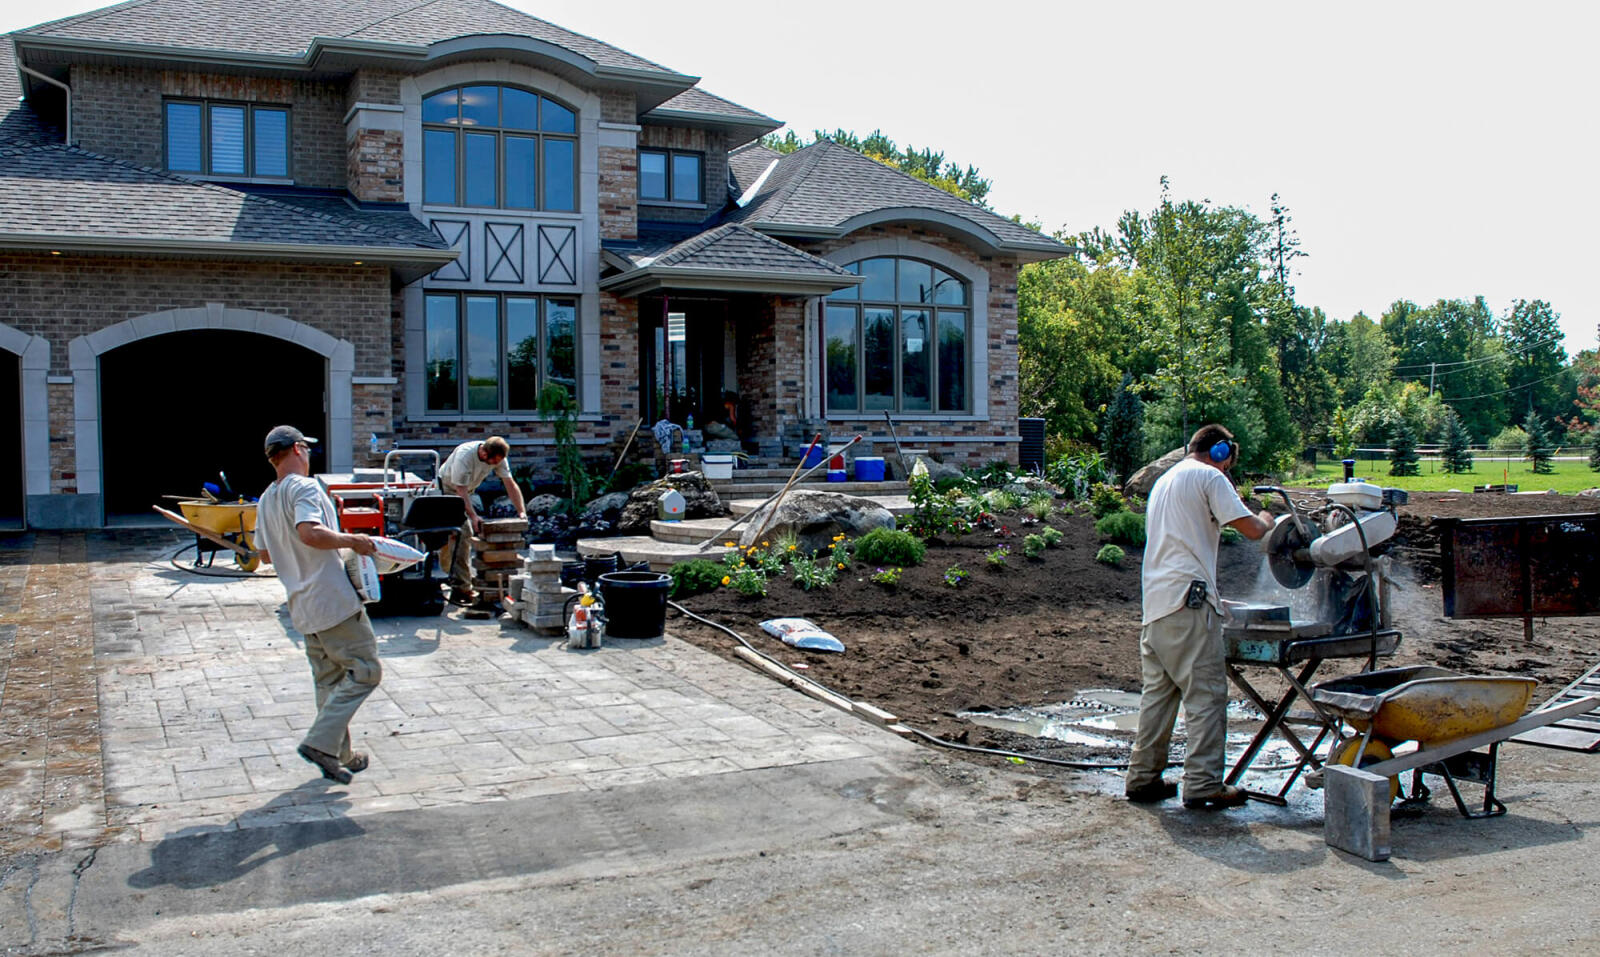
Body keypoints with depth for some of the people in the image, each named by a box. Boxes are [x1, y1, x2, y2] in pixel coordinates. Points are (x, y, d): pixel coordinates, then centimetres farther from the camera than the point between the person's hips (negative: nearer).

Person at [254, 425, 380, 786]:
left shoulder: (266, 499, 15)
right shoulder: (305, 487, -13)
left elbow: (265, 553, 23)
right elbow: (310, 532, -29)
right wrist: (352, 541, -18)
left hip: (303, 605, 9)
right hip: (333, 600, -9)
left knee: (329, 680, 16)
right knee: (365, 671, -3)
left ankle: (339, 755, 20)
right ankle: (321, 742, -9)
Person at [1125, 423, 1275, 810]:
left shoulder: (1163, 481, 25)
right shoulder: (1210, 477, -2)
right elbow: (1251, 529, -9)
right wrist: (1267, 519, 14)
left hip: (1154, 602, 8)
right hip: (1188, 601, -8)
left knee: (1157, 691, 11)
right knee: (1206, 693, -4)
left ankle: (1142, 777, 13)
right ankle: (1203, 784, -4)